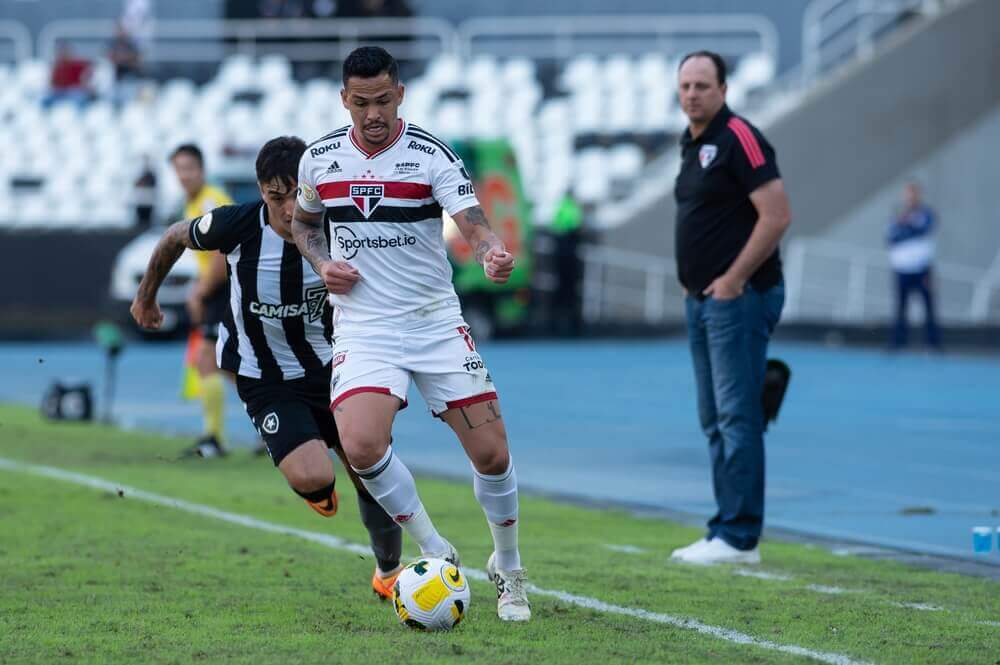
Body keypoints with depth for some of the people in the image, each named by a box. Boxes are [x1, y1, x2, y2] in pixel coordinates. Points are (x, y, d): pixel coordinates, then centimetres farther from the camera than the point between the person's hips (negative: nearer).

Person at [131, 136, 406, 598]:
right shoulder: (236, 226, -22)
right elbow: (176, 238, 1)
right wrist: (146, 296, 15)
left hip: (329, 367, 2)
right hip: (265, 381, -2)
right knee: (313, 479, -24)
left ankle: (389, 571, 31)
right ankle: (317, 489, 16)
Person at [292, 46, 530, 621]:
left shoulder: (432, 155, -7)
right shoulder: (320, 159, 3)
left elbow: (473, 222, -17)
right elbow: (303, 221, 22)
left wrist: (495, 255, -40)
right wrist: (323, 264, 1)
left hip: (436, 321, -1)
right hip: (363, 329, 1)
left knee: (491, 451, -5)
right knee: (361, 444, -23)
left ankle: (509, 571, 21)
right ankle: (435, 552, -2)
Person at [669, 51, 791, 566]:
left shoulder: (739, 138, -13)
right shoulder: (691, 143, 15)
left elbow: (776, 215, -19)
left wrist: (732, 281, -17)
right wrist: (692, 282, 15)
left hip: (737, 298, -10)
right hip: (701, 301, 10)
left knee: (737, 416, -9)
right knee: (714, 420, 11)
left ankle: (739, 537, -8)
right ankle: (725, 531, 16)